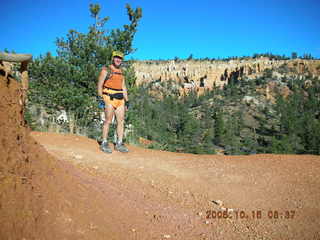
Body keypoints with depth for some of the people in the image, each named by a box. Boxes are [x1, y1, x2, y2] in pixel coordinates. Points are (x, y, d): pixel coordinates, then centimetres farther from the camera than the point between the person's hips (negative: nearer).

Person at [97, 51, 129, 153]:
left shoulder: (121, 72, 19)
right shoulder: (106, 70, 0)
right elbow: (99, 85, -4)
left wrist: (126, 100, 14)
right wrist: (101, 99, -12)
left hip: (120, 99, 6)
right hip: (109, 99, -6)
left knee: (121, 121, 3)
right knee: (108, 121, -5)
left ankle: (119, 144, 9)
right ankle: (104, 144, 3)